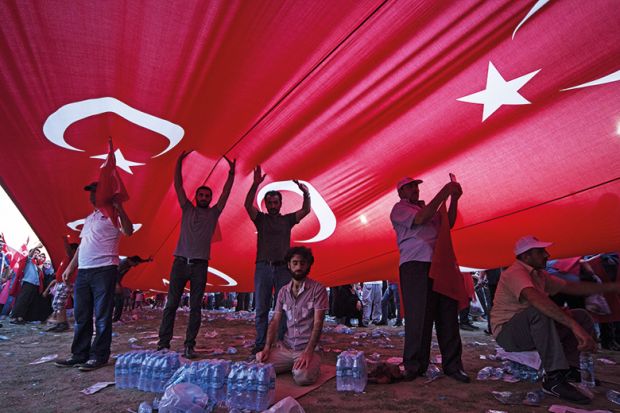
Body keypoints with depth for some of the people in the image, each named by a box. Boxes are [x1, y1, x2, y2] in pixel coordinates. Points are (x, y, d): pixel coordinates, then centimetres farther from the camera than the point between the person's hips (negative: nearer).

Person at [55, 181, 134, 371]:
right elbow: (82, 245, 26)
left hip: (104, 270, -8)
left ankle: (99, 356, 6)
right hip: (83, 271, 8)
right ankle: (79, 355, 22)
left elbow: (128, 231, -22)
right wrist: (70, 266, 22)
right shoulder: (89, 218, 22)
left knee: (102, 316, -2)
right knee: (81, 316, 12)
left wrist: (119, 208, -30)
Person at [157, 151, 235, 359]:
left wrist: (231, 172, 2)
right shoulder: (187, 209, 12)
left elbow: (226, 192, 7)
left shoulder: (213, 213, 12)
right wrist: (179, 162, -1)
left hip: (200, 264, 0)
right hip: (181, 261, 0)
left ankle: (189, 345, 6)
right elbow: (178, 186, 6)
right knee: (171, 304, 1)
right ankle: (163, 343, 8)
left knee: (195, 307, 2)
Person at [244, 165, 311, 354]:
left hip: (283, 268, 0)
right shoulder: (261, 219, 10)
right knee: (261, 308, 4)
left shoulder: (287, 219, 12)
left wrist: (306, 194, -18)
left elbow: (306, 211, 0)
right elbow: (248, 205, -6)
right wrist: (255, 184, -20)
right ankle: (260, 343, 11)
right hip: (263, 267, 0)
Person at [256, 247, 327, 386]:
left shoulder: (318, 289, -8)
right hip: (285, 347, 4)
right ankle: (292, 364, 10)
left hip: (308, 348, -4)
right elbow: (275, 321, 6)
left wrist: (308, 352, -24)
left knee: (303, 376, -32)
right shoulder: (283, 291, 7)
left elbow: (318, 323, -14)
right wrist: (267, 348, -8)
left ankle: (311, 363, 5)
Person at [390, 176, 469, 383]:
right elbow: (419, 219, -10)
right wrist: (443, 193, -9)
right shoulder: (399, 208, 9)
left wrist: (454, 199, 7)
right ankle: (414, 365, 3)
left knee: (448, 315, 4)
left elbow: (448, 224, 17)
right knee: (419, 316, -7)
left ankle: (452, 365, 11)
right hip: (415, 265, -6)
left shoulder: (428, 208, 29)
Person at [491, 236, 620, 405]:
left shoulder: (539, 275, 10)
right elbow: (537, 299, -38)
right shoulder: (515, 273, -20)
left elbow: (572, 287, 14)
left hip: (534, 331, 9)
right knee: (539, 311, -38)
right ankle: (554, 378, -33)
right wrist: (574, 325, -44)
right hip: (507, 333, -9)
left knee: (582, 316, 5)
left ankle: (568, 368, 0)